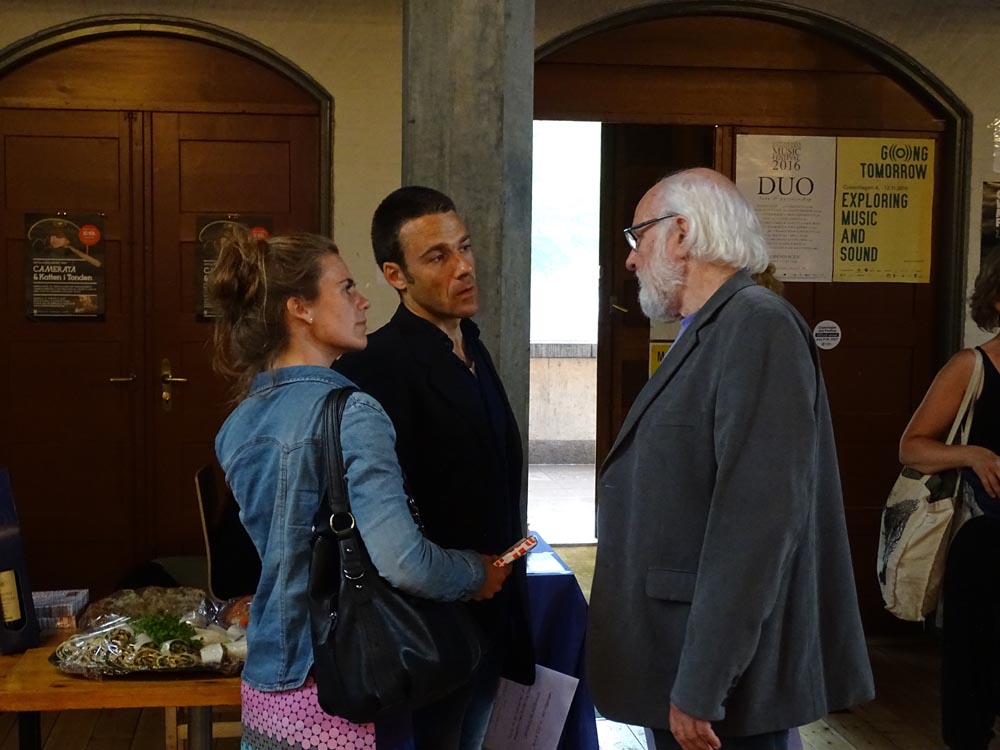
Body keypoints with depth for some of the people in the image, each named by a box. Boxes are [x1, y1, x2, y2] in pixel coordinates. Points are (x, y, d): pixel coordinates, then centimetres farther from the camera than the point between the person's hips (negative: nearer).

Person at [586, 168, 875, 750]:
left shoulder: (758, 325, -16)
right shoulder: (706, 334, 13)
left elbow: (757, 518, -24)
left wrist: (701, 688, -24)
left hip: (730, 687, -9)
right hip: (678, 659, 9)